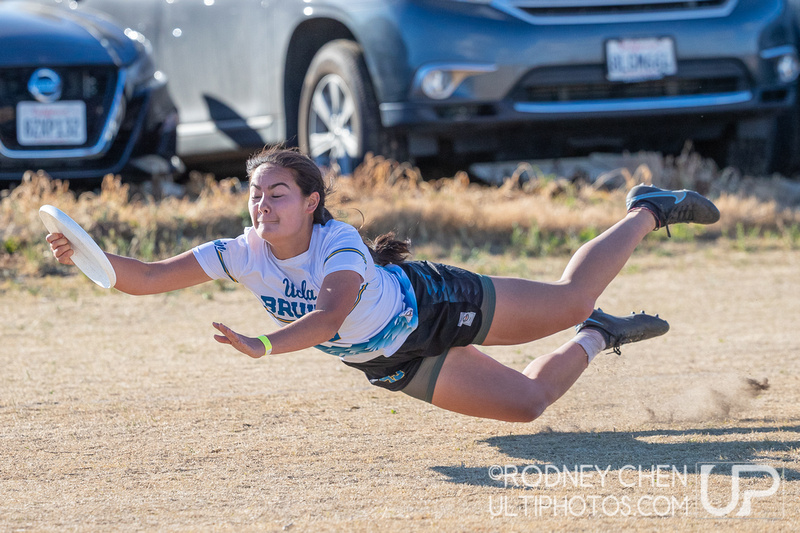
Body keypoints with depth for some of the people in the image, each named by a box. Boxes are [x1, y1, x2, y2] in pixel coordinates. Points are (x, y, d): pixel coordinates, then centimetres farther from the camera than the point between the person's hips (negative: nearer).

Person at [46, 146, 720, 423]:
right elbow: (149, 278, -25)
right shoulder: (243, 254, -23)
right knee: (528, 402, 8)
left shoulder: (341, 248, -38)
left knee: (573, 298, 11)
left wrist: (262, 345, -71)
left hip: (436, 306, -4)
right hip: (399, 366, 4)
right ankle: (597, 340, 39)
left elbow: (329, 317, -56)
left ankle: (648, 212, 40)